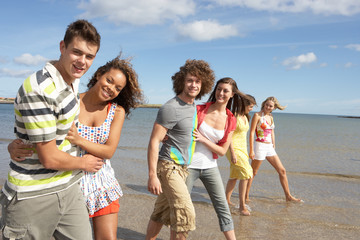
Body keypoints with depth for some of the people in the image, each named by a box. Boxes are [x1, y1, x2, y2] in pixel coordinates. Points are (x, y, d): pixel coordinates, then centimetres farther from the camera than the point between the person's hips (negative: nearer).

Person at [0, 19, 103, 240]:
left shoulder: (72, 78, 4)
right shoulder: (38, 89, -24)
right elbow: (49, 159, -21)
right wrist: (84, 163, -6)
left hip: (68, 189, 8)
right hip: (34, 198, -7)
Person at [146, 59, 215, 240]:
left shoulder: (193, 106, 11)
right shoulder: (171, 108, -16)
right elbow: (154, 142, -19)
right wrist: (152, 175, -22)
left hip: (182, 168, 8)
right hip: (168, 166, -8)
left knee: (160, 214, 15)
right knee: (185, 213, -13)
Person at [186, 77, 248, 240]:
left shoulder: (230, 121, 0)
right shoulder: (200, 110, -7)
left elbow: (222, 151, -1)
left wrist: (203, 139, -15)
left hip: (210, 167, 3)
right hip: (189, 165, -2)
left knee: (223, 208, 8)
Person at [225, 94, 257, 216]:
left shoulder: (245, 117, 11)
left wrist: (246, 151, 19)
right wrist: (232, 153, -22)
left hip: (242, 148, 9)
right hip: (234, 148, -9)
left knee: (235, 176, 13)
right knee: (245, 174, -14)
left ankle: (227, 199, 26)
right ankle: (242, 205, -7)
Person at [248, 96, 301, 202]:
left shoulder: (271, 117, 12)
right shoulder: (257, 115, -8)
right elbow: (251, 133, -11)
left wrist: (274, 146, 16)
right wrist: (251, 150, -15)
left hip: (269, 147, 7)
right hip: (260, 146, -7)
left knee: (282, 170, 7)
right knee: (253, 173, 1)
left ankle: (288, 196, 17)